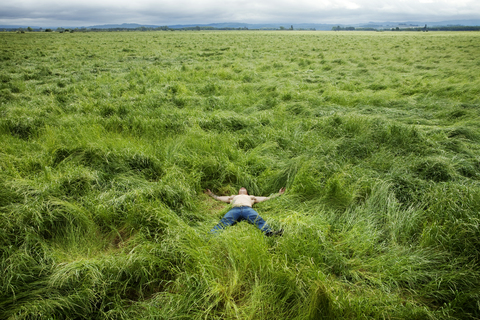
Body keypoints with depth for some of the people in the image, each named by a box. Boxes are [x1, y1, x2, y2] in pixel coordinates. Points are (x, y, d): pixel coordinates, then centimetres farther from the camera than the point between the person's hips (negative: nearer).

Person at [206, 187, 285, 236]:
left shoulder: (251, 197, 43)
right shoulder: (233, 197, 46)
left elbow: (267, 198, 40)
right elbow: (218, 198, 48)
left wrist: (278, 194, 37)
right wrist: (211, 194, 42)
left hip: (247, 208, 1)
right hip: (234, 209, 0)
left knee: (258, 220, -33)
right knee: (223, 222, -31)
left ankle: (270, 233, -58)